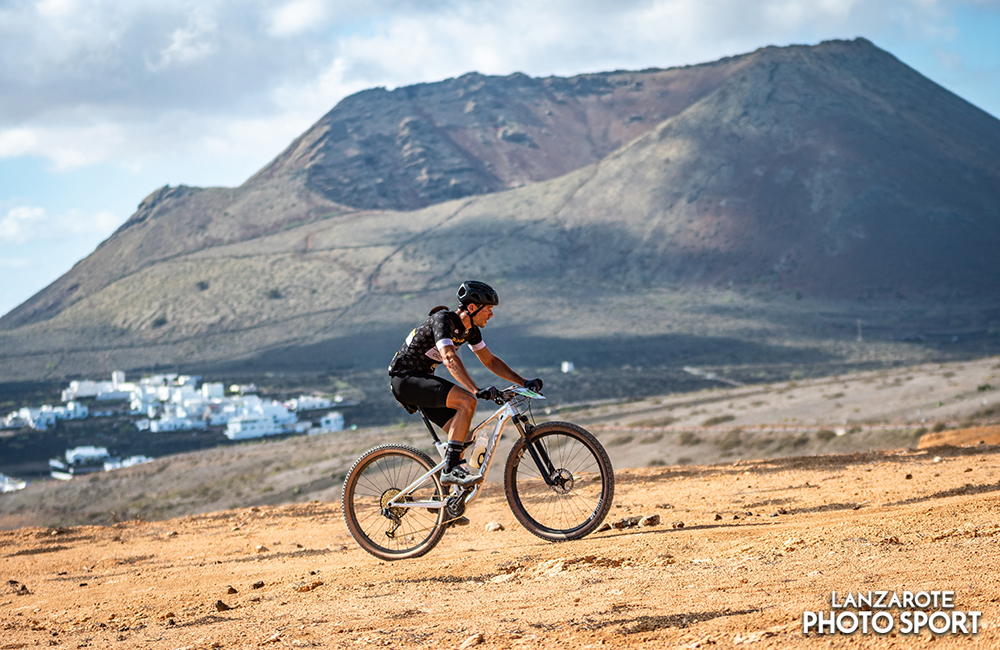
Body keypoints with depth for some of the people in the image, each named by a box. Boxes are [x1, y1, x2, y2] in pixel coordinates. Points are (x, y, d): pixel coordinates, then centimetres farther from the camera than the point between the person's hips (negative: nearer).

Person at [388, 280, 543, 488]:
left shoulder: (470, 329, 5)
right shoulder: (442, 319, -23)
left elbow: (490, 361, 14)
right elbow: (450, 359, -36)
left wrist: (524, 382, 5)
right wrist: (477, 391, -46)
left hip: (423, 379, 10)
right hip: (405, 379, -10)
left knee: (462, 435, 1)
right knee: (467, 402, -26)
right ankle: (450, 470, -26)